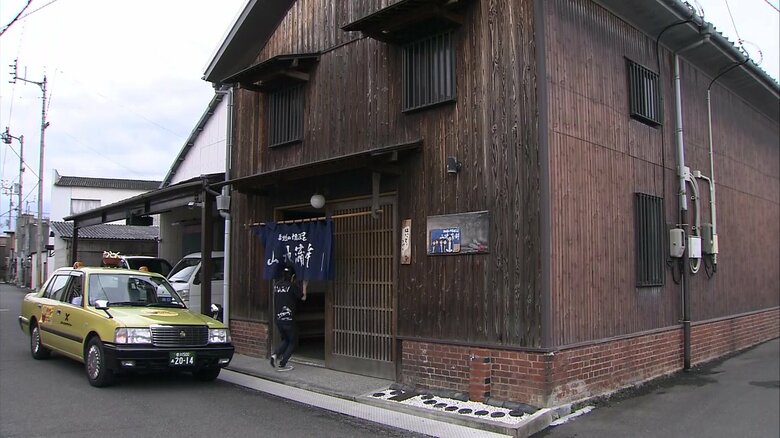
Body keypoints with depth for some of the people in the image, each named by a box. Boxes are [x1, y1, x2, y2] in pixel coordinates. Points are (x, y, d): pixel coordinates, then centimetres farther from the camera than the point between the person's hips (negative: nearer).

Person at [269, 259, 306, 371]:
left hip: (278, 318, 6)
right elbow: (303, 297, -1)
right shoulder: (292, 286, -11)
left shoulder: (277, 285, 4)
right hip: (289, 319, -6)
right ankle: (282, 364, 5)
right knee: (292, 342, 11)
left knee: (285, 340, 23)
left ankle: (275, 354, -2)